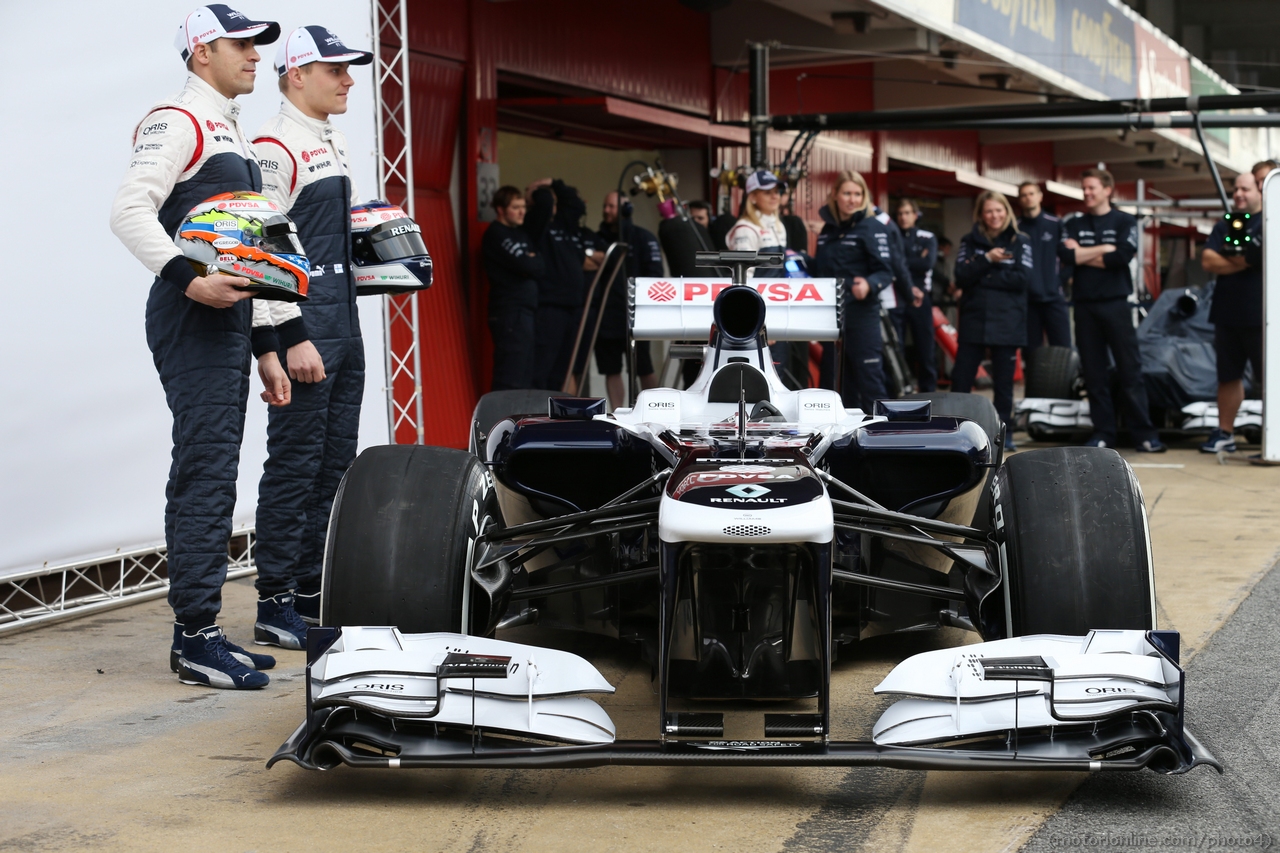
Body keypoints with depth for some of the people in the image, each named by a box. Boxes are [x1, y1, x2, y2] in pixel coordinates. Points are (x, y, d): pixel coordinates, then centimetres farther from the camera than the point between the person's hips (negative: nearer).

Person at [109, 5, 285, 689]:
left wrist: (263, 348, 23)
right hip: (192, 323, -10)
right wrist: (189, 279, -30)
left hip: (227, 324, 10)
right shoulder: (178, 120, -6)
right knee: (205, 477, -12)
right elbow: (129, 209, -19)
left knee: (206, 479, 11)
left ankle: (198, 633, 16)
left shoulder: (231, 134, 24)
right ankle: (195, 639, -8)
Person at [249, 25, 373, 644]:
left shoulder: (333, 142, 18)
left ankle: (313, 589, 22)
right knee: (294, 464, -6)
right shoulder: (276, 146, -12)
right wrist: (292, 336, -22)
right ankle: (275, 606, 0)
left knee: (335, 462, 13)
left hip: (344, 325, 10)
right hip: (303, 327, -10)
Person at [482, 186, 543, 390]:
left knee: (527, 378, 9)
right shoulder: (496, 234, -7)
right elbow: (527, 266, -18)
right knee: (511, 381, -13)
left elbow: (536, 267, 16)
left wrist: (534, 260, -3)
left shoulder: (520, 232, 19)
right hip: (510, 314, -9)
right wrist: (537, 260, 1)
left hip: (528, 310, 9)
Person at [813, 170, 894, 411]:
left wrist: (869, 285, -29)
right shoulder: (827, 230, 14)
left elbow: (885, 272, -11)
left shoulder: (870, 228, -4)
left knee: (869, 376, -6)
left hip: (862, 313, -6)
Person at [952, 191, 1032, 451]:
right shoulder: (969, 241, 8)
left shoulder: (1020, 242, 4)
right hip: (973, 319, 1)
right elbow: (961, 276, -4)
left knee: (1003, 382, 4)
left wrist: (980, 277, -10)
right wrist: (987, 259, -17)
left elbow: (1022, 278, -9)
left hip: (1007, 322, -1)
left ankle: (1004, 433, 12)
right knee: (961, 379, -1)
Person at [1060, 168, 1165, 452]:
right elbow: (1065, 256, -6)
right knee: (1094, 373, 3)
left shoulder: (1125, 222, 5)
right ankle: (1103, 434, 8)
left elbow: (1123, 256, -12)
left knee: (1130, 370, -4)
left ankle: (1144, 435, -3)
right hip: (1084, 305, 3)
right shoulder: (1073, 225, 13)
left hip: (1115, 303, -3)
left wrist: (1082, 254, -5)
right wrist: (1104, 250, -8)